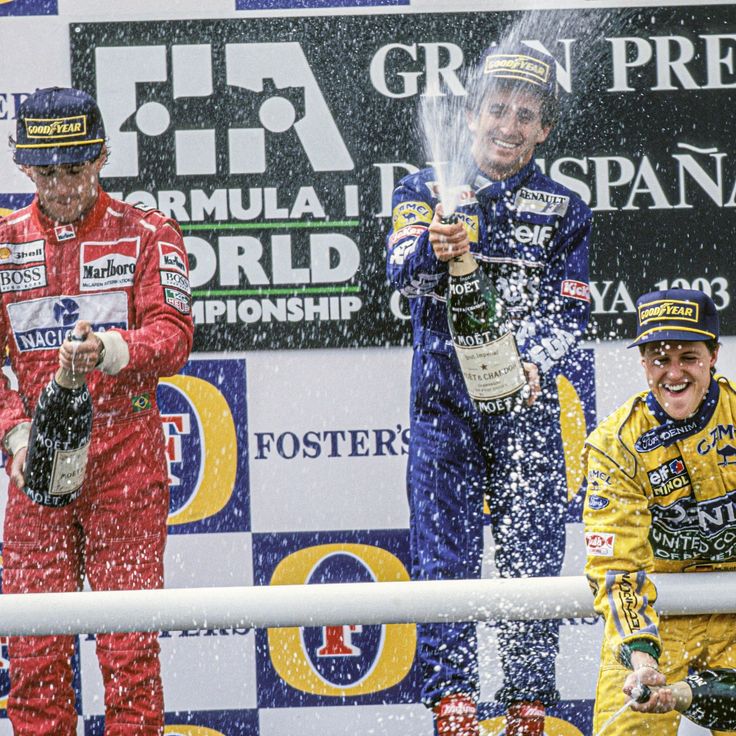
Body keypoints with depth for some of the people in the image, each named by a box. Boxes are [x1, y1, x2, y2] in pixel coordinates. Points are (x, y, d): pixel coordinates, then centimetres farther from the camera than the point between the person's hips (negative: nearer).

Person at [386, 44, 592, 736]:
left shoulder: (562, 209, 8)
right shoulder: (426, 191, 5)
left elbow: (570, 309, 2)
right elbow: (400, 269, -13)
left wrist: (534, 362, -18)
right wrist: (434, 247, -38)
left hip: (527, 402, 1)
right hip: (445, 400, -1)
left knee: (532, 554, -2)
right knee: (445, 552, -7)